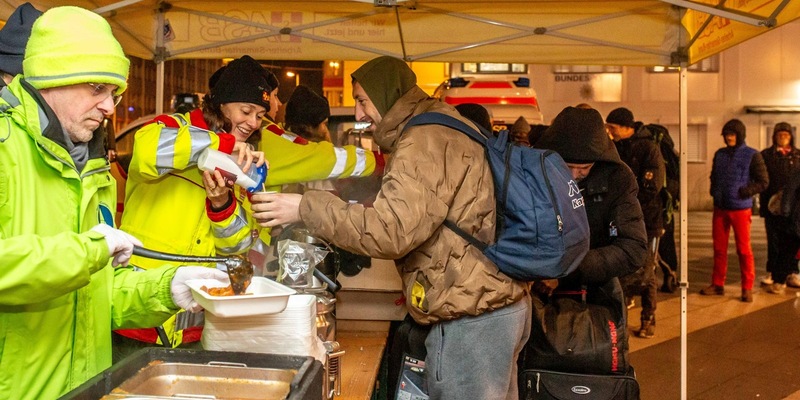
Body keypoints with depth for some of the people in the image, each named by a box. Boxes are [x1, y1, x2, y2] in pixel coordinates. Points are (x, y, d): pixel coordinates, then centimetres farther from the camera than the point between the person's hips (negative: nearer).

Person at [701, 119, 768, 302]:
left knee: (744, 249, 1)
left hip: (740, 209, -4)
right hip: (720, 208, 5)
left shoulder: (752, 155, -4)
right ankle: (717, 284, 20)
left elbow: (763, 182, -5)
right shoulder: (719, 154, 10)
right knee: (719, 248, 10)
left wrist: (743, 192, -16)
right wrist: (714, 191, 5)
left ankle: (747, 288, 10)